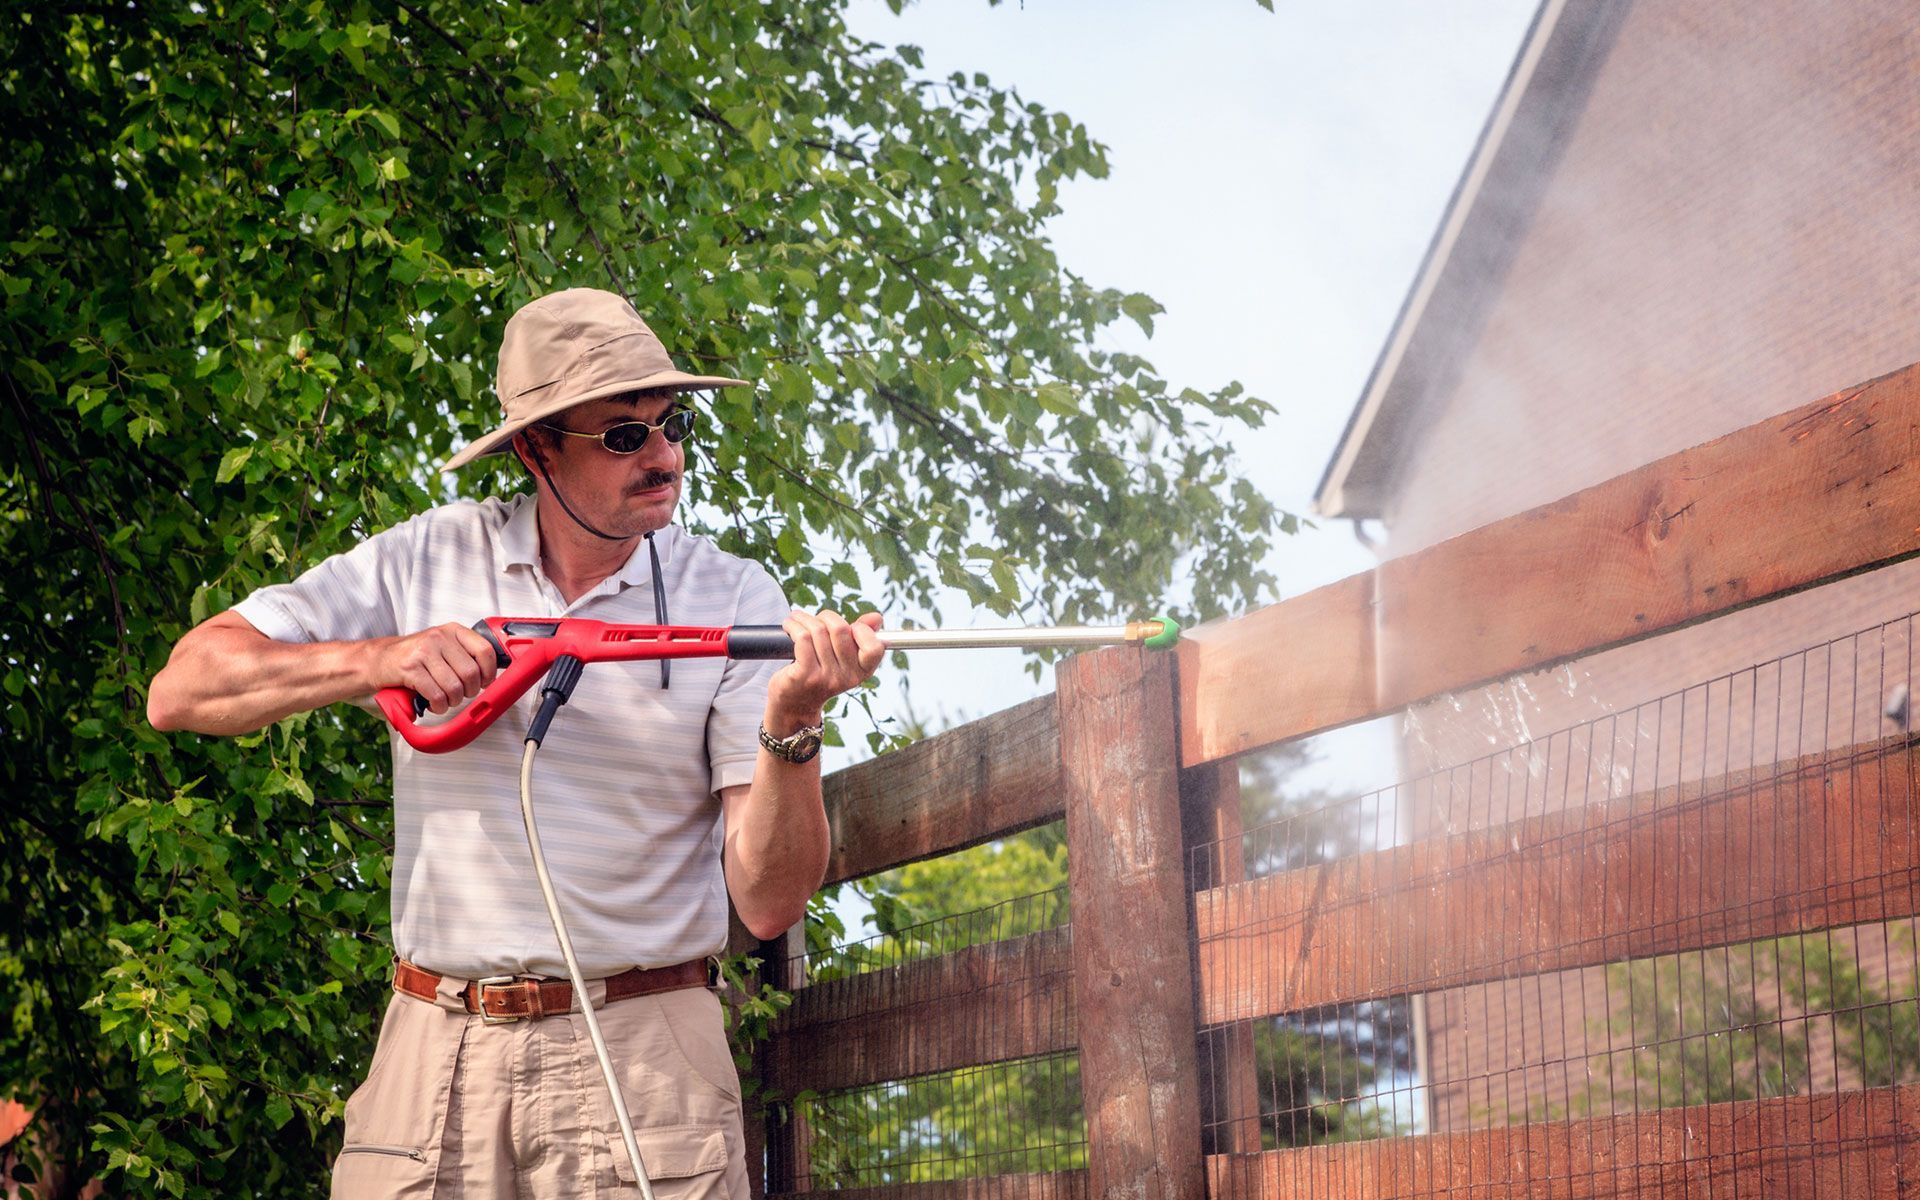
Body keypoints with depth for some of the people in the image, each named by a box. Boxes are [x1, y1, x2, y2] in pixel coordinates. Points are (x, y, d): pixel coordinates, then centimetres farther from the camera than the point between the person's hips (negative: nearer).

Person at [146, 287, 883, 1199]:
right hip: (434, 1055, 1)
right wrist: (374, 659, -15)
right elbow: (180, 693, -1)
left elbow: (769, 903, -6)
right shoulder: (425, 561, 3)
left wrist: (791, 726, -23)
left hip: (642, 1061, -1)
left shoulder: (736, 600, -2)